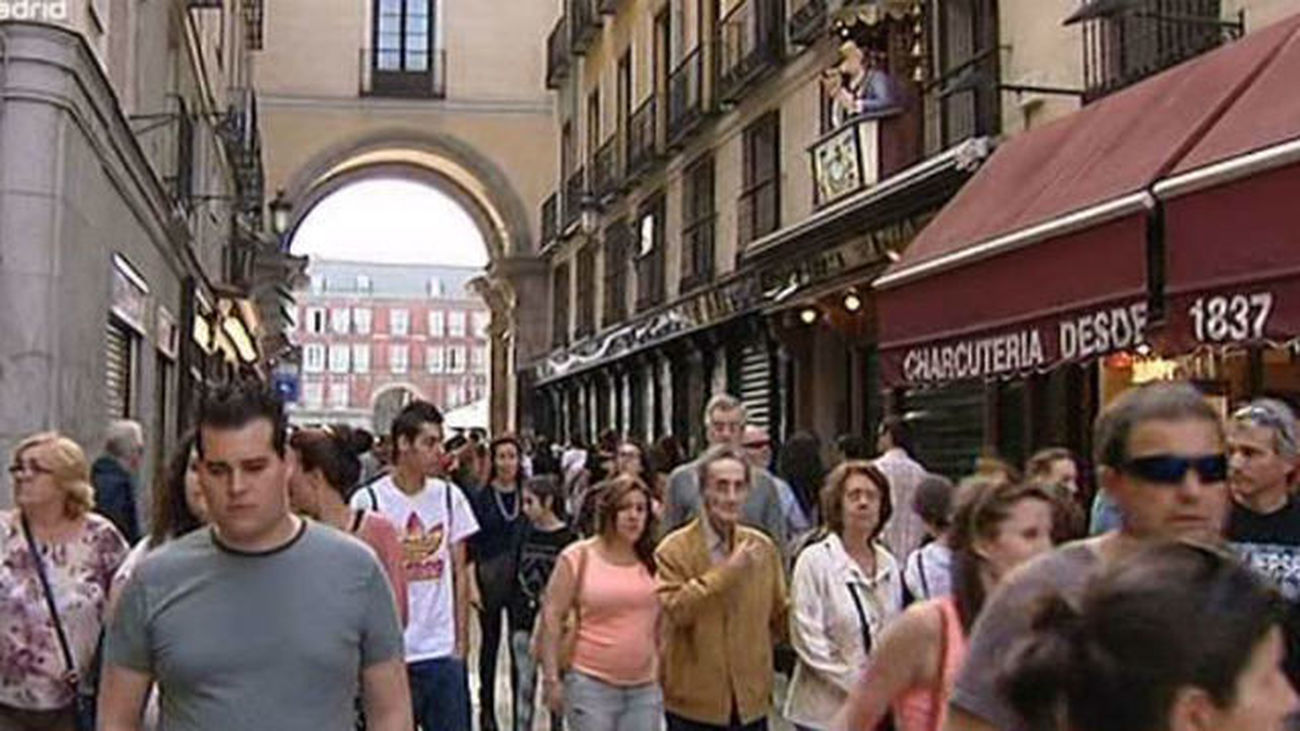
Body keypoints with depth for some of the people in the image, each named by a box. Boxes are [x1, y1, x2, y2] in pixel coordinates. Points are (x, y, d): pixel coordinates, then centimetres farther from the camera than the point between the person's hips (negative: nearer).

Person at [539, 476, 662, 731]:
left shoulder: (652, 561, 6)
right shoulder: (578, 557, -5)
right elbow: (551, 617, -5)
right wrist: (551, 679, -8)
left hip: (645, 688, 4)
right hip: (592, 684, -4)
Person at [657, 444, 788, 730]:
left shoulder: (763, 547, 5)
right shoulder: (675, 549, -9)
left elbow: (780, 614, 16)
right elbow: (674, 608, -22)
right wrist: (728, 571, -21)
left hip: (752, 699, 4)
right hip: (695, 701, -4)